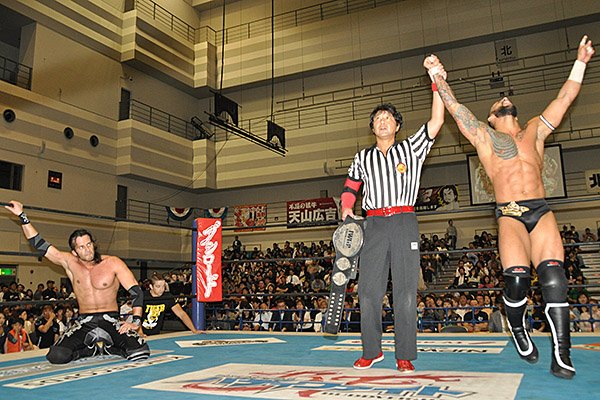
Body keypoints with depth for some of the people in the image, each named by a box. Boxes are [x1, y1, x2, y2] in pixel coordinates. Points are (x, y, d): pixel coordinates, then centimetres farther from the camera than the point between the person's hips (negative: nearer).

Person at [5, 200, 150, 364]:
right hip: (84, 323, 2)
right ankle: (94, 349, 5)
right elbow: (39, 244, 7)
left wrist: (135, 322, -17)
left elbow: (136, 291, -7)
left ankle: (105, 345, 6)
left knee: (140, 352, -27)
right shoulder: (69, 262, 4)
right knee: (56, 356, -25)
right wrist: (22, 216, 6)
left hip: (111, 321, -2)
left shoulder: (113, 263, -4)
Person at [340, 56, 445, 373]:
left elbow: (436, 121, 3)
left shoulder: (411, 148, 11)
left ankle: (405, 356, 5)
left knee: (405, 291, -3)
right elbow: (350, 186, 21)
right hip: (374, 225, 2)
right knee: (368, 290, 0)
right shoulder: (363, 157, 18)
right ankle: (371, 351, 13)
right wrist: (346, 208, 2)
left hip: (405, 222, -2)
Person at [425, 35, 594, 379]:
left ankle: (562, 355, -9)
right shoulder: (484, 136, 17)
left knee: (554, 278, -12)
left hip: (541, 211, 2)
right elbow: (455, 108, 13)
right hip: (510, 215, -2)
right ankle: (518, 331, 11)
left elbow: (565, 98, 26)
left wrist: (581, 61, 27)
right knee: (517, 277, -18)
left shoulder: (535, 130, 24)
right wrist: (439, 78, 13)